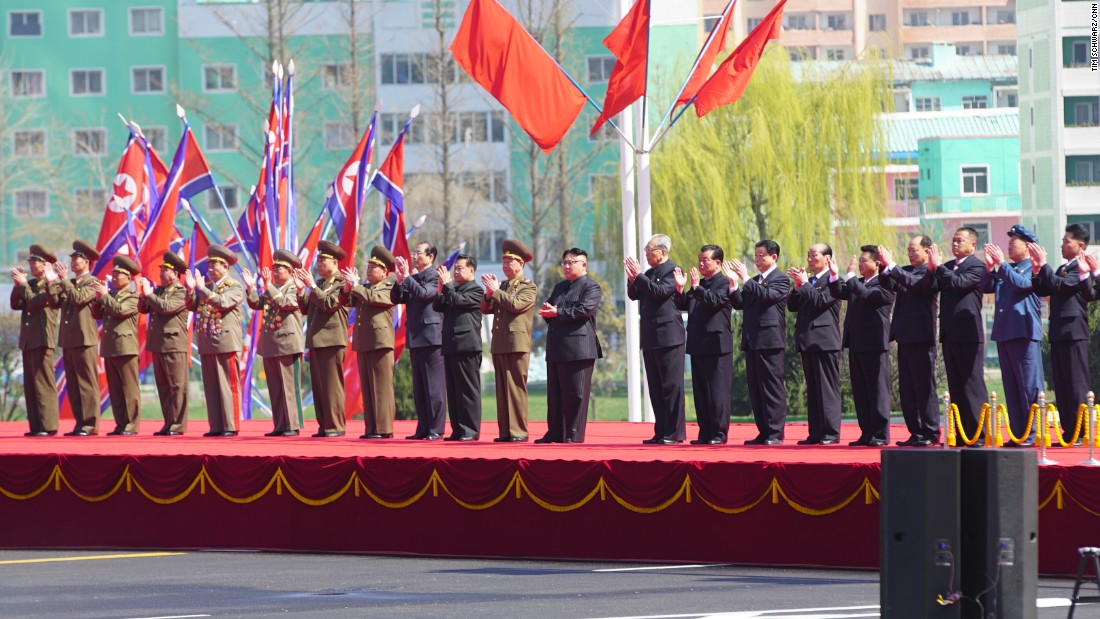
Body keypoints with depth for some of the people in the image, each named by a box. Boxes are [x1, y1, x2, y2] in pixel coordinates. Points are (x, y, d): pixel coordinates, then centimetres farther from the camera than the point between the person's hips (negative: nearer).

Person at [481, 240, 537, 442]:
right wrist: (490, 293, -2)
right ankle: (505, 431, 6)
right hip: (499, 344, 7)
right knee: (502, 389, 5)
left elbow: (515, 304, -17)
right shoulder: (502, 286, 20)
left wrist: (496, 291, -10)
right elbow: (485, 309, 15)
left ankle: (519, 431, -7)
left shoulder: (528, 286, 0)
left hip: (516, 344, -7)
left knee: (515, 388, -8)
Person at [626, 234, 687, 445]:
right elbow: (633, 295, 16)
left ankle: (674, 433, -6)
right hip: (650, 338, 9)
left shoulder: (672, 270, -7)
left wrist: (639, 276, -17)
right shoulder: (649, 274, 17)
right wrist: (632, 278, 0)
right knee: (655, 388, 9)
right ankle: (661, 432, 13)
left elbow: (661, 291, -20)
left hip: (668, 337, -9)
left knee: (671, 386, -6)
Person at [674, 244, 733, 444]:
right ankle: (705, 433, 13)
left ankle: (719, 433, -2)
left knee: (718, 390, -5)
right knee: (700, 390, 9)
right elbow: (683, 305, 12)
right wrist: (680, 289, -4)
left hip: (717, 344, -8)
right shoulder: (699, 284, 17)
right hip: (698, 344, 8)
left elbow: (714, 301, -21)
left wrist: (696, 287, -24)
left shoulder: (724, 283, -6)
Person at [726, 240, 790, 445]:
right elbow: (739, 303, 12)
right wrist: (734, 283, -2)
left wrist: (745, 279, -19)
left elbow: (768, 295, -19)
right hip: (751, 341, 8)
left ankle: (775, 433, -5)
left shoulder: (780, 279, -2)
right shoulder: (753, 282, 21)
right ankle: (763, 432, 11)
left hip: (769, 340, -8)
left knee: (772, 387, -6)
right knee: (755, 388, 8)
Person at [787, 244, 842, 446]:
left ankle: (831, 432, -7)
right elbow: (792, 306, 15)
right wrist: (798, 286, 1)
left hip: (825, 340, -8)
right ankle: (815, 432, 10)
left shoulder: (831, 280, -4)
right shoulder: (808, 281, 19)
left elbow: (821, 300, -18)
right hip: (808, 341, 8)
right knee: (812, 389, 8)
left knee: (827, 388, -7)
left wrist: (804, 284, -10)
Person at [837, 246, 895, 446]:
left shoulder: (884, 284, -7)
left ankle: (881, 435, -2)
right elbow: (841, 292, 14)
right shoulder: (858, 283, 20)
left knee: (877, 390, -4)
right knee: (860, 392, 9)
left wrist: (851, 275, -15)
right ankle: (867, 433, 12)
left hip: (874, 344, -9)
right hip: (856, 343, 9)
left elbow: (867, 295, -21)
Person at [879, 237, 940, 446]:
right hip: (905, 338, 8)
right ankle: (916, 433, 13)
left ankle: (931, 433, -2)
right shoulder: (905, 271, 15)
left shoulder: (930, 273, -8)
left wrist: (891, 265, -22)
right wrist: (885, 267, -8)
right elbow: (888, 286, 7)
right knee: (906, 390, 9)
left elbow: (914, 283, -23)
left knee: (924, 388, -5)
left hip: (921, 339, -8)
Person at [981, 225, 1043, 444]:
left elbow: (1021, 283, -20)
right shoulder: (1007, 269, 19)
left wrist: (1001, 264, -17)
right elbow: (986, 287, 13)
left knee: (1029, 385, -7)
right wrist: (990, 267, -1)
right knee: (1011, 386, 7)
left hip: (1024, 333, -8)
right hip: (1004, 333, 8)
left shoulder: (1033, 269, -3)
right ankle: (1017, 433, 10)